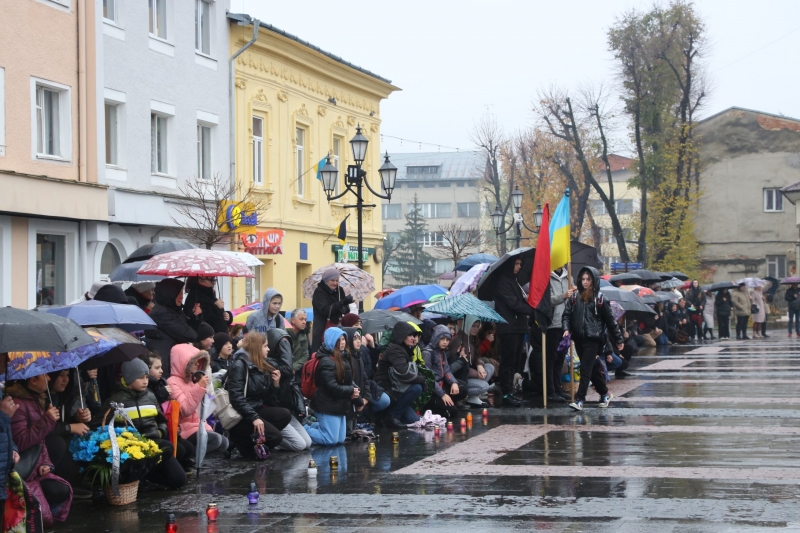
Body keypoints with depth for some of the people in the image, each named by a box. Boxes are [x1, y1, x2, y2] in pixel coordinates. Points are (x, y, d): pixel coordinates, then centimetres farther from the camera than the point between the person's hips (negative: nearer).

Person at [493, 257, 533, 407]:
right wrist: (532, 310, -13)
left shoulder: (513, 281, 21)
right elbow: (513, 304, -17)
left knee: (515, 361, 11)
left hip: (518, 327, 10)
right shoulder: (503, 281, -10)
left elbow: (521, 300, 23)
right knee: (508, 361, -8)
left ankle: (509, 392, 17)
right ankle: (506, 394, -6)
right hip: (508, 328, -10)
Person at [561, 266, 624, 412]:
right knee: (592, 369, 14)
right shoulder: (575, 298, 7)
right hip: (579, 339, 5)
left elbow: (610, 320, 1)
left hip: (593, 339, -5)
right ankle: (604, 393, 31)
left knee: (585, 369, -10)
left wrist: (618, 339, 4)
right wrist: (566, 329, -13)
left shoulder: (600, 300, -3)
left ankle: (579, 400, -12)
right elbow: (566, 315, 7)